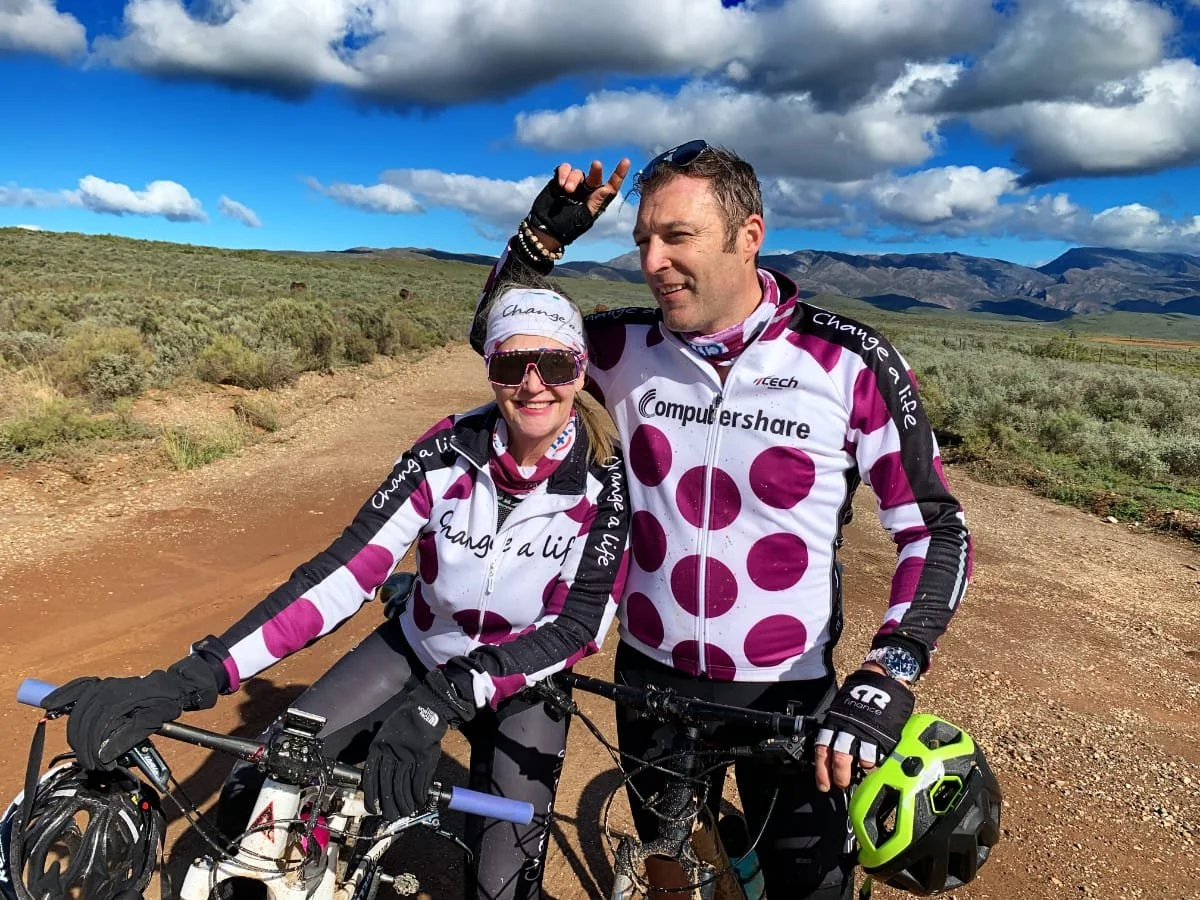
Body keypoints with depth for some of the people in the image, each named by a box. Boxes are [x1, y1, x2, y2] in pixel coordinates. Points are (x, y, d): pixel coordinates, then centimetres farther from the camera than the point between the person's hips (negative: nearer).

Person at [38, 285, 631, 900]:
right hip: (418, 648, 2)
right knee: (252, 803, -11)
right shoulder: (450, 450, -19)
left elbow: (577, 628, -26)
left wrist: (442, 699, -39)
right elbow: (345, 571, -25)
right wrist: (189, 679, -33)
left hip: (522, 682, -1)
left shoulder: (604, 479, -21)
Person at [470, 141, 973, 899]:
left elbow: (937, 531, -10)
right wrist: (545, 234, -9)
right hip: (654, 674, 3)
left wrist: (885, 678, -23)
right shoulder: (629, 346, -7)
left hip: (790, 691, -2)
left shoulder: (850, 362, -16)